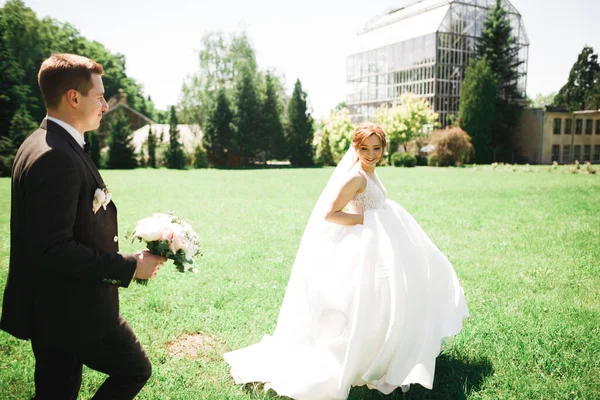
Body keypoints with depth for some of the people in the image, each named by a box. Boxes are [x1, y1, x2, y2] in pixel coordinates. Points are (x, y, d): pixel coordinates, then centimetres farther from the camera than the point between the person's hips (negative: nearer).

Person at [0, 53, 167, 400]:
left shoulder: (42, 146, 9)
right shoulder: (56, 158, -24)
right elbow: (54, 250, -27)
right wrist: (130, 267, -18)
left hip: (56, 309, 9)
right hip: (73, 312, -9)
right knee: (135, 370, 11)